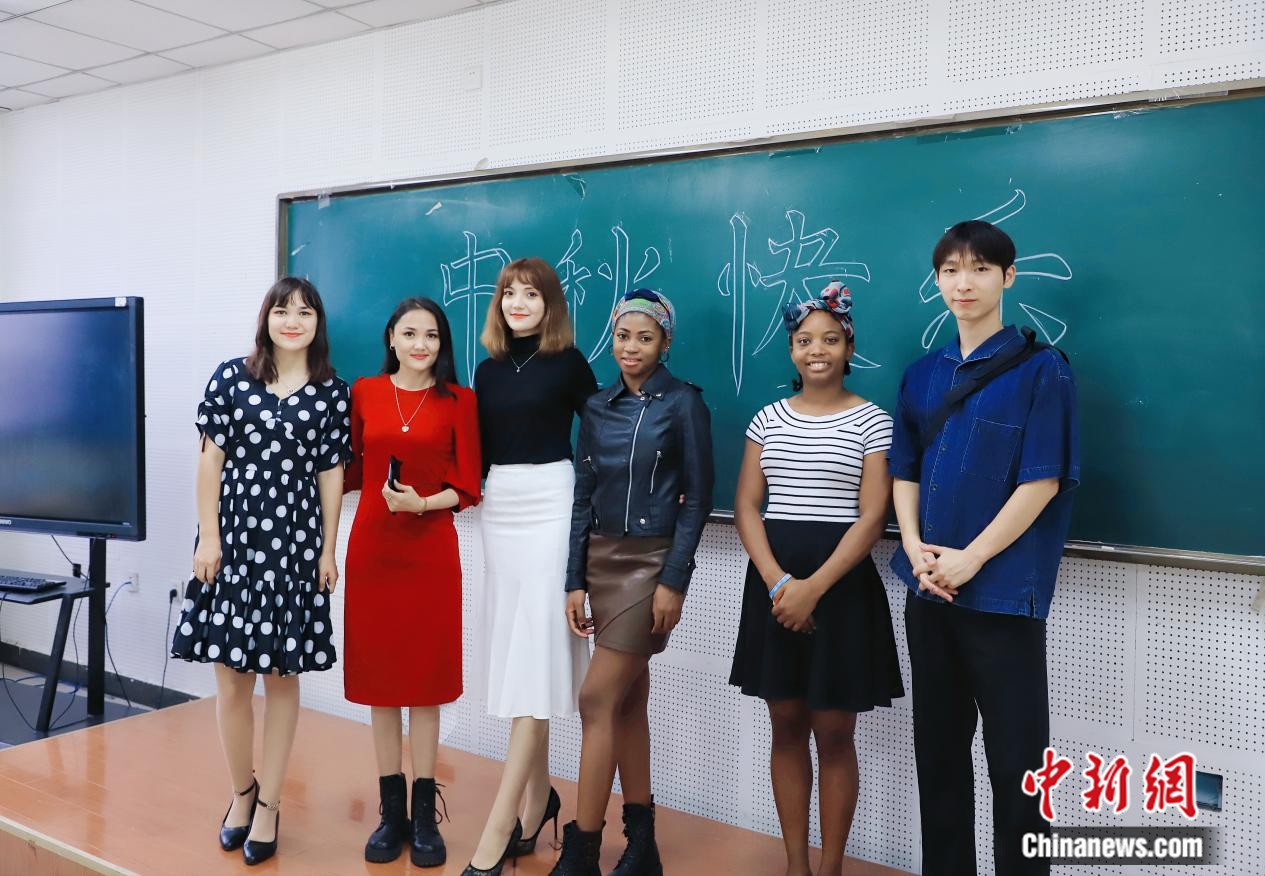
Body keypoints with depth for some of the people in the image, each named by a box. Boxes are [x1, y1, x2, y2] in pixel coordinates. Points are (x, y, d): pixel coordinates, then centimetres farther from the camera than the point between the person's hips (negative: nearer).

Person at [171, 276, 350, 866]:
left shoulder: (332, 392, 4)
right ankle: (241, 791, 25)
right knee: (231, 676, 5)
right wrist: (208, 537, -4)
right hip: (232, 540, 0)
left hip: (295, 545, 0)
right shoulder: (231, 378, 3)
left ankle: (268, 804, 17)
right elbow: (211, 460, 1)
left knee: (282, 675, 5)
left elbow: (331, 474, 5)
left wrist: (328, 550, 1)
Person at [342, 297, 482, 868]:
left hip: (431, 550, -1)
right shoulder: (364, 393, 5)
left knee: (425, 679, 4)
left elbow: (467, 487, -1)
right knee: (379, 677, 7)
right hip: (372, 547, 2)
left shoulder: (459, 400, 1)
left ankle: (424, 815, 17)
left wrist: (420, 503, -16)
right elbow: (351, 470, 12)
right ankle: (391, 812, 20)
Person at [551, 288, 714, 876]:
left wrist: (674, 580, -13)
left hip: (651, 563, -5)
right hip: (601, 561, 5)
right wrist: (575, 582, 4)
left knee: (597, 699, -8)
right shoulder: (597, 408, 9)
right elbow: (583, 498, 9)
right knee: (627, 702, 10)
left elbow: (697, 498, -7)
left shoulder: (683, 402, -4)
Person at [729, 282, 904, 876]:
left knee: (833, 736, 4)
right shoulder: (768, 419, 7)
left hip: (840, 584, -3)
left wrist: (814, 587, -18)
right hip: (774, 584, 3)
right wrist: (777, 582, -12)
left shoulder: (872, 422, -2)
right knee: (786, 729, 11)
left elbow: (872, 519, -9)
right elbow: (746, 506, 2)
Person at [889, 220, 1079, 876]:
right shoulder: (922, 375, 10)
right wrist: (916, 547, -6)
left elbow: (1042, 481, -11)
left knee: (1015, 758, 3)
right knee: (937, 748, 15)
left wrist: (969, 558, -15)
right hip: (928, 591, 5)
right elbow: (904, 471, 11)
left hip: (1004, 591, -5)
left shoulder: (1041, 369, -5)